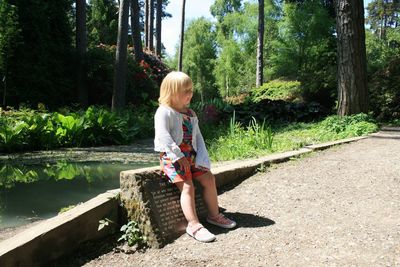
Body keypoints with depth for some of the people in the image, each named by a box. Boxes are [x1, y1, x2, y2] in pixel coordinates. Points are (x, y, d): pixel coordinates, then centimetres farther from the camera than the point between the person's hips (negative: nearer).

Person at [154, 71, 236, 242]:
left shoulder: (190, 114, 12)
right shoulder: (164, 112, -10)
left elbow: (198, 137, 8)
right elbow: (163, 136, -21)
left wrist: (202, 158, -5)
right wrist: (178, 157, -24)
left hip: (190, 156, 8)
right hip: (171, 157, -7)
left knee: (209, 178, 3)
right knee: (187, 186, -19)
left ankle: (214, 215, 18)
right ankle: (193, 225, -14)